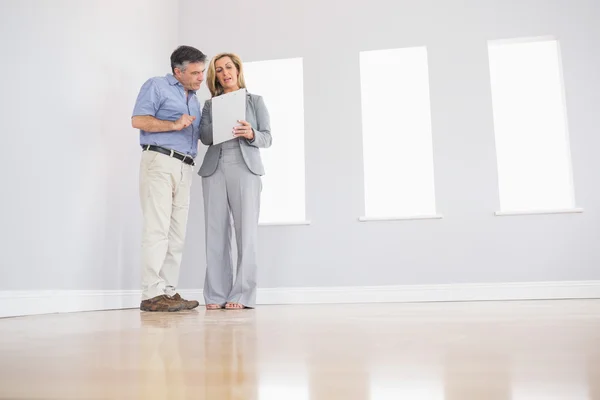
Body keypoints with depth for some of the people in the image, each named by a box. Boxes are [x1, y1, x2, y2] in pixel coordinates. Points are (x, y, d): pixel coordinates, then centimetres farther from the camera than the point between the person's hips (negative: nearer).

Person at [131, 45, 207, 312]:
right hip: (160, 161, -7)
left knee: (177, 234, 3)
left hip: (185, 168, 7)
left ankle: (168, 292, 5)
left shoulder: (195, 100, 26)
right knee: (158, 229, -12)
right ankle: (152, 295, -11)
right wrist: (174, 125, -14)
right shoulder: (157, 86, 5)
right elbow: (138, 120, -7)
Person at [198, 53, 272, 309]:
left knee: (246, 232, -8)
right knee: (216, 232, -3)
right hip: (214, 170, 2)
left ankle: (242, 295, -6)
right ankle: (216, 295, 0)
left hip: (245, 169, -2)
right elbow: (204, 137, 4)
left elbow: (267, 138, 6)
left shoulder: (256, 101, 15)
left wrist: (251, 134, -15)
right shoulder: (210, 104, 18)